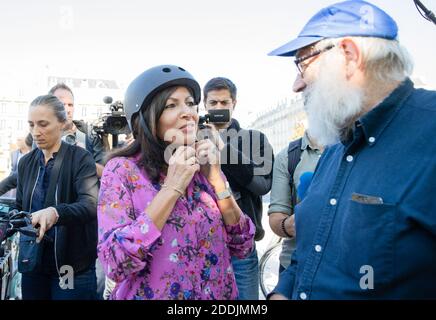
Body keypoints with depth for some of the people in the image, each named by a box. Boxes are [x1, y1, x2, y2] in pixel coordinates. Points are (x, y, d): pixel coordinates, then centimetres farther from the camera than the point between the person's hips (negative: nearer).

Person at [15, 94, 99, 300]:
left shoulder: (81, 158, -10)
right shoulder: (26, 162, 7)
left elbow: (91, 205, -24)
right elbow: (19, 207, 12)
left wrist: (55, 213, -42)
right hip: (33, 262, 5)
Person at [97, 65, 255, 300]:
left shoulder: (204, 167, -1)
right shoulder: (122, 169, -12)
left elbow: (243, 247, -3)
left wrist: (216, 180, -13)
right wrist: (173, 187, -22)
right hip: (151, 295, -4)